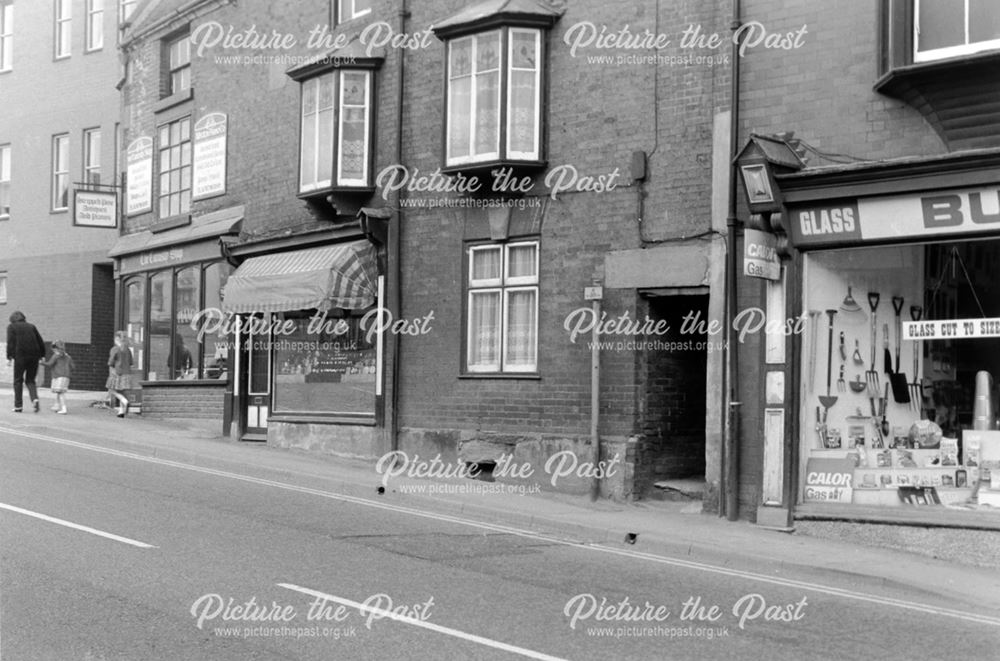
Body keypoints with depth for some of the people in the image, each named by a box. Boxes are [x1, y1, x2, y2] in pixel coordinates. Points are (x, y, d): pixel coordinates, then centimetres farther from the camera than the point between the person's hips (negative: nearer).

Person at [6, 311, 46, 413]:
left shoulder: (11, 327, 8)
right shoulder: (31, 326, 17)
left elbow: (10, 342, -6)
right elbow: (41, 342, 11)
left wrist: (9, 357, -9)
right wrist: (42, 355, 14)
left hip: (20, 355, -3)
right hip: (34, 356, 3)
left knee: (18, 380, 9)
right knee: (30, 380, 13)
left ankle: (18, 405, 7)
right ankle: (35, 399, -12)